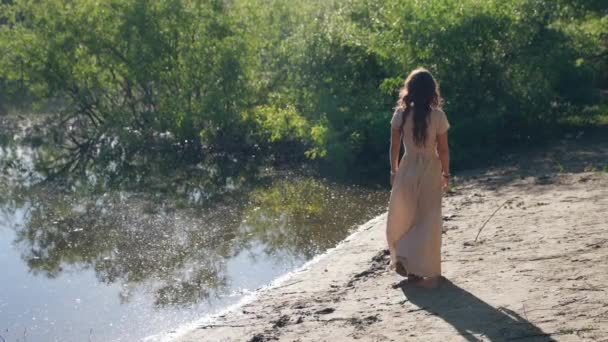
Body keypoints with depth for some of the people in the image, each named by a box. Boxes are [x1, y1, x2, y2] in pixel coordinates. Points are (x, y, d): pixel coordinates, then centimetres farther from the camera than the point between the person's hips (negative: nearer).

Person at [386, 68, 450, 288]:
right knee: (428, 220, 8)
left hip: (407, 169, 1)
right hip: (430, 170, 0)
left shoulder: (400, 114, -5)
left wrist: (393, 171, 11)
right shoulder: (437, 115, -8)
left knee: (402, 217, 17)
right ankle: (423, 270, 11)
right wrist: (446, 173, 8)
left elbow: (394, 146, -1)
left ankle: (402, 259, 6)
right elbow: (443, 150, -5)